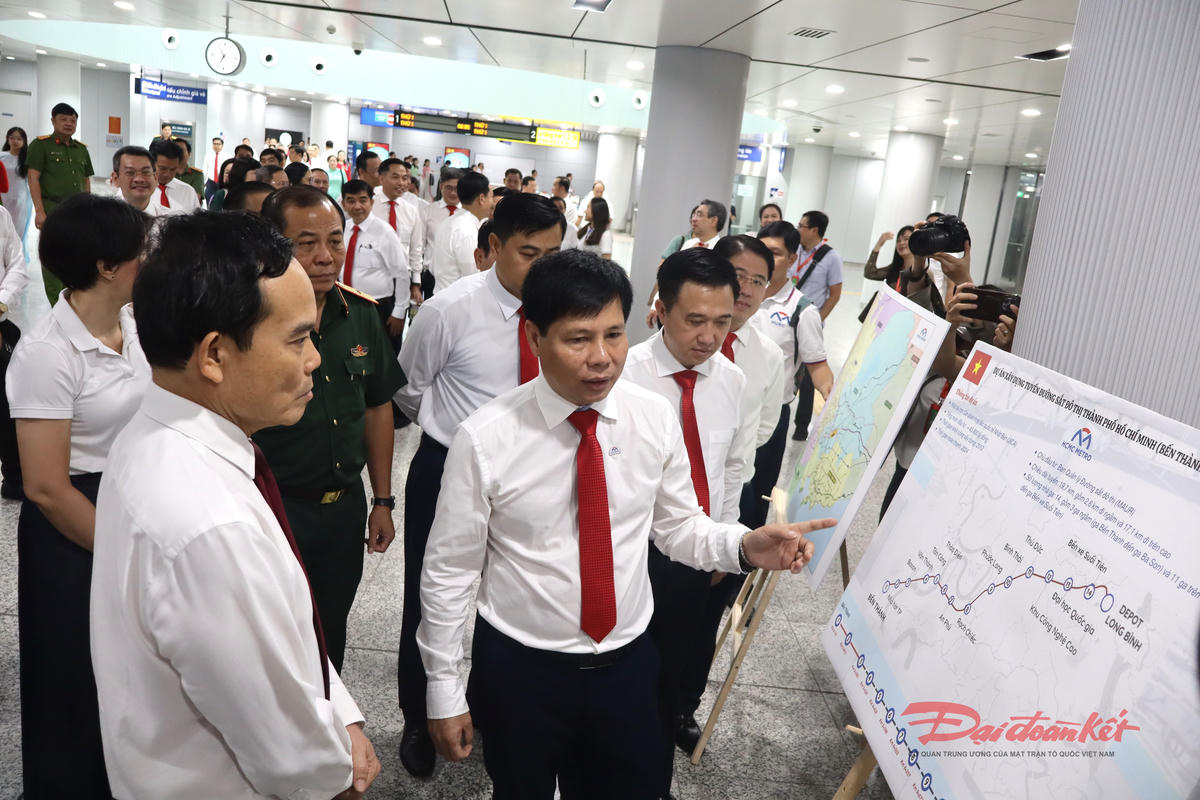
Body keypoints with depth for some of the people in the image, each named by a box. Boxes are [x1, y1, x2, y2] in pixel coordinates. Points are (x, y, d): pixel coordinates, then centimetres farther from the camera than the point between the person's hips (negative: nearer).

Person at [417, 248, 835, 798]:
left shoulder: (657, 418, -9)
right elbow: (448, 571, -10)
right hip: (518, 669, -2)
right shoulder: (485, 439, -18)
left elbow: (678, 526, 2)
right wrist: (444, 693, -4)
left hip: (627, 663, 3)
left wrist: (745, 547, -18)